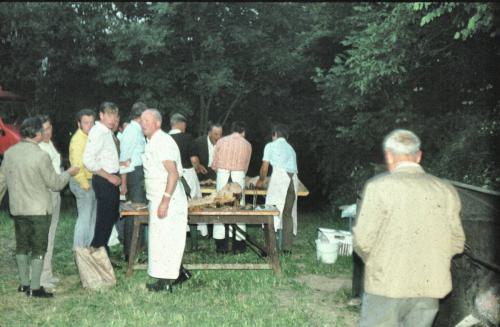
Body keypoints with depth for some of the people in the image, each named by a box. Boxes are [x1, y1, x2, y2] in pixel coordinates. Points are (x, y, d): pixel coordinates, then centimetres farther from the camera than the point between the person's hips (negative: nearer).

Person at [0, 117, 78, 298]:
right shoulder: (41, 155, -18)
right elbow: (55, 183, -10)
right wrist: (69, 173, 6)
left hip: (17, 208, 6)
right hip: (39, 210, -6)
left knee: (22, 246, 16)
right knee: (38, 249, 3)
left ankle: (24, 283, 24)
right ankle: (35, 288, 5)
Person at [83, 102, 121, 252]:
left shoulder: (108, 132, 13)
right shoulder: (98, 132, -15)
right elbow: (88, 160, -23)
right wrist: (109, 177, -20)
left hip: (112, 179, 10)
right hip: (103, 181, -10)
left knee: (112, 216, 17)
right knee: (104, 218, -4)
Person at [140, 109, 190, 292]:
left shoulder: (162, 142, -16)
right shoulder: (152, 142, 15)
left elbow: (173, 173, -23)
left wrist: (165, 201, -27)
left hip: (167, 199, -10)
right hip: (157, 198, 10)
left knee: (164, 239, -4)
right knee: (164, 239, 15)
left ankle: (165, 282, 3)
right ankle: (179, 273, 25)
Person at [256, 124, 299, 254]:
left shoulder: (270, 146, 13)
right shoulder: (290, 148, 29)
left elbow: (264, 167, 14)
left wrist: (261, 181, 33)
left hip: (280, 175, -5)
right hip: (293, 178, 5)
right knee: (288, 213, 9)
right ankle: (287, 247, 10)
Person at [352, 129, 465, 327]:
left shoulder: (379, 187, -11)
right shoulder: (446, 191, 1)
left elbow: (363, 240, -12)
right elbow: (456, 244, 6)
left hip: (387, 286, -4)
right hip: (429, 288, 4)